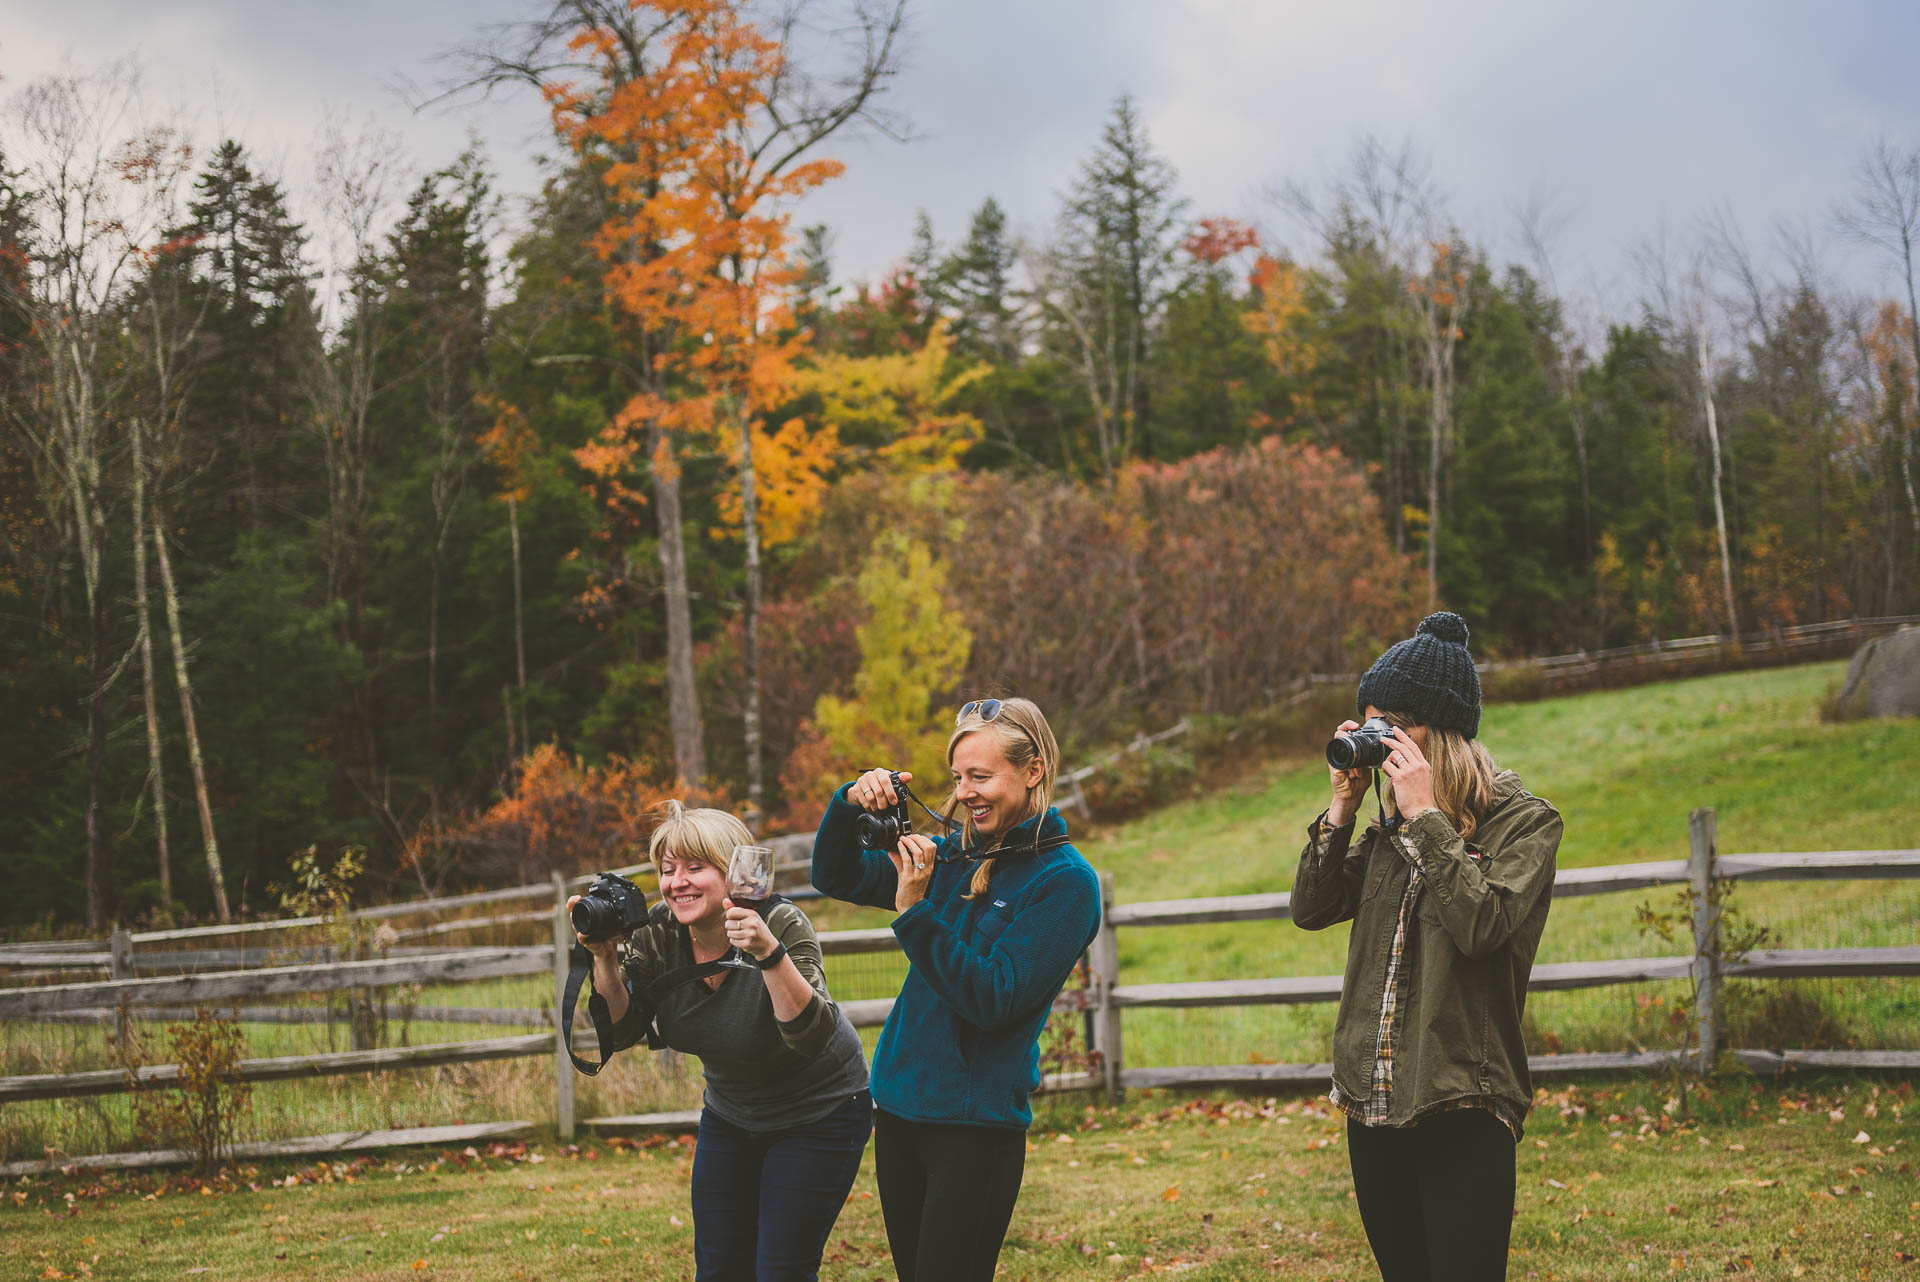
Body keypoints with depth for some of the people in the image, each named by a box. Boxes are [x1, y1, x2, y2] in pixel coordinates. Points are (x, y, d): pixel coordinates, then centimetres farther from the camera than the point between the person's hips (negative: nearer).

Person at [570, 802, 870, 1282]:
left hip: (817, 1113, -5)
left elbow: (812, 1036, -36)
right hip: (730, 1113, 5)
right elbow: (621, 1030, -10)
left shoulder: (781, 925, -27)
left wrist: (769, 953, -48)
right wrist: (605, 956, -25)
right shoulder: (659, 931, -13)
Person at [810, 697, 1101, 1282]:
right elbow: (837, 878, 12)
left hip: (976, 1124, -6)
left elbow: (994, 1000, -19)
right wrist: (850, 804, -7)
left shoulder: (1065, 881, -11)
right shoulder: (954, 855, 8)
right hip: (899, 1106, 6)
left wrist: (915, 911, -22)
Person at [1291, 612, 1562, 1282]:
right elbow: (1311, 909, 8)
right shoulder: (1391, 825, 14)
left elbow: (1483, 925, -20)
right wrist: (1342, 805, 0)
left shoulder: (1524, 821, -3)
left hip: (1462, 1116, -6)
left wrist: (1427, 816, -15)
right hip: (1372, 1106, 6)